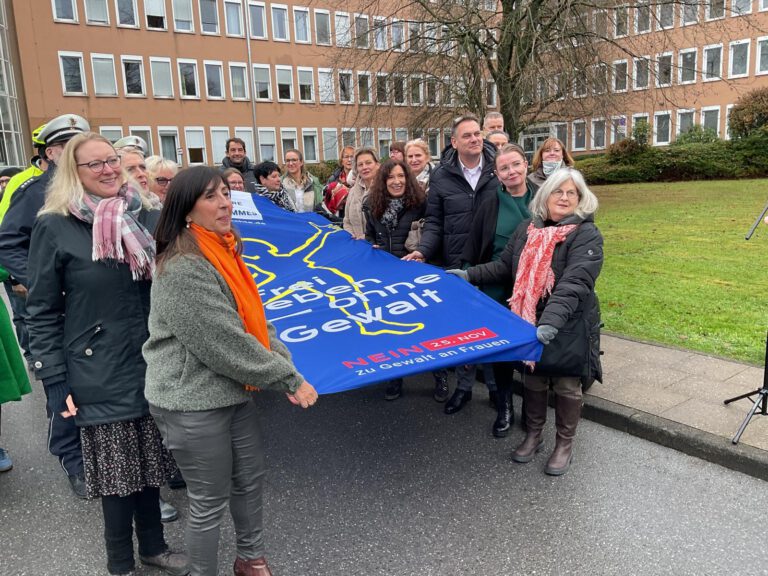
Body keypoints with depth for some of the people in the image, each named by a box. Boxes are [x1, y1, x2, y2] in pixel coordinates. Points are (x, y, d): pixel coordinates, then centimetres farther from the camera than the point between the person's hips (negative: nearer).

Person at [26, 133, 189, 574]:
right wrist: (55, 382, -9)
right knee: (117, 473, 8)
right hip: (101, 377, -3)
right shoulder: (55, 227, -7)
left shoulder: (148, 217, 3)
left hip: (152, 366, 4)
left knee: (151, 463, 17)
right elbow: (43, 312, -6)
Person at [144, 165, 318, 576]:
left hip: (234, 390, 9)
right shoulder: (183, 269, -23)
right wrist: (289, 379, -16)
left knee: (250, 480, 21)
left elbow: (255, 320, 6)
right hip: (193, 402, -8)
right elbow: (225, 345, -25)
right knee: (210, 502, 9)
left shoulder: (225, 252, 5)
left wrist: (287, 367, -7)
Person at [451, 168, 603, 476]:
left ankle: (565, 444, 32)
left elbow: (574, 284, -27)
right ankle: (533, 434, 39)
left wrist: (550, 322, -39)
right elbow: (504, 267, 14)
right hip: (529, 322, 5)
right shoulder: (527, 229, 4)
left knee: (566, 386, 10)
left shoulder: (586, 235, -14)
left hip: (569, 328, -4)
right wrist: (470, 274, 6)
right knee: (532, 379, 17)